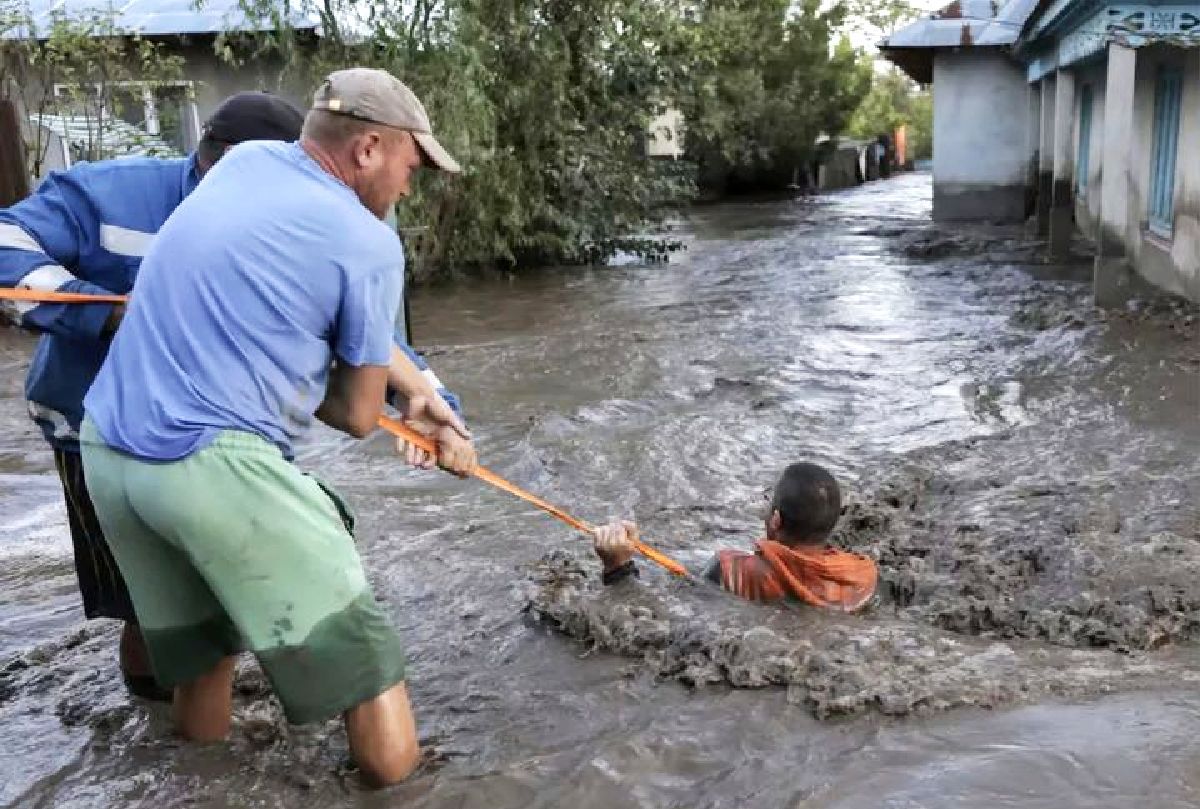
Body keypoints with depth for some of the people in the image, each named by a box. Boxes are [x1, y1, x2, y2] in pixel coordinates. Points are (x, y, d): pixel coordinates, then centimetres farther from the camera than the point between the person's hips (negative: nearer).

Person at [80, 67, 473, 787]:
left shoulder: (243, 161, 12)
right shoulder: (369, 243, -9)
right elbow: (358, 417, 1)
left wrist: (422, 394, 18)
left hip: (105, 454, 8)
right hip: (216, 466, -8)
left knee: (201, 646, 24)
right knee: (356, 647, 5)